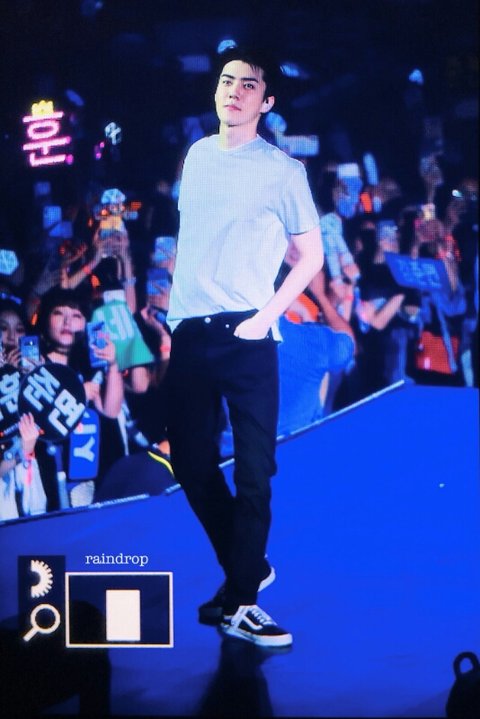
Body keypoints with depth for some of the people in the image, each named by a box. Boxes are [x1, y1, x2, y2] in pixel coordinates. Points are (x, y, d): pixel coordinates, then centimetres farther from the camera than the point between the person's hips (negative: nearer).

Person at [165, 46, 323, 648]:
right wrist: (175, 302, 15)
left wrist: (265, 316, -10)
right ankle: (249, 569, 26)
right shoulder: (197, 154, 13)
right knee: (192, 464, 8)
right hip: (188, 332, 5)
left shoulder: (281, 170, -3)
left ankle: (238, 601, 1)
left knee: (253, 470, -6)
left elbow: (311, 256, 0)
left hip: (245, 336, -5)